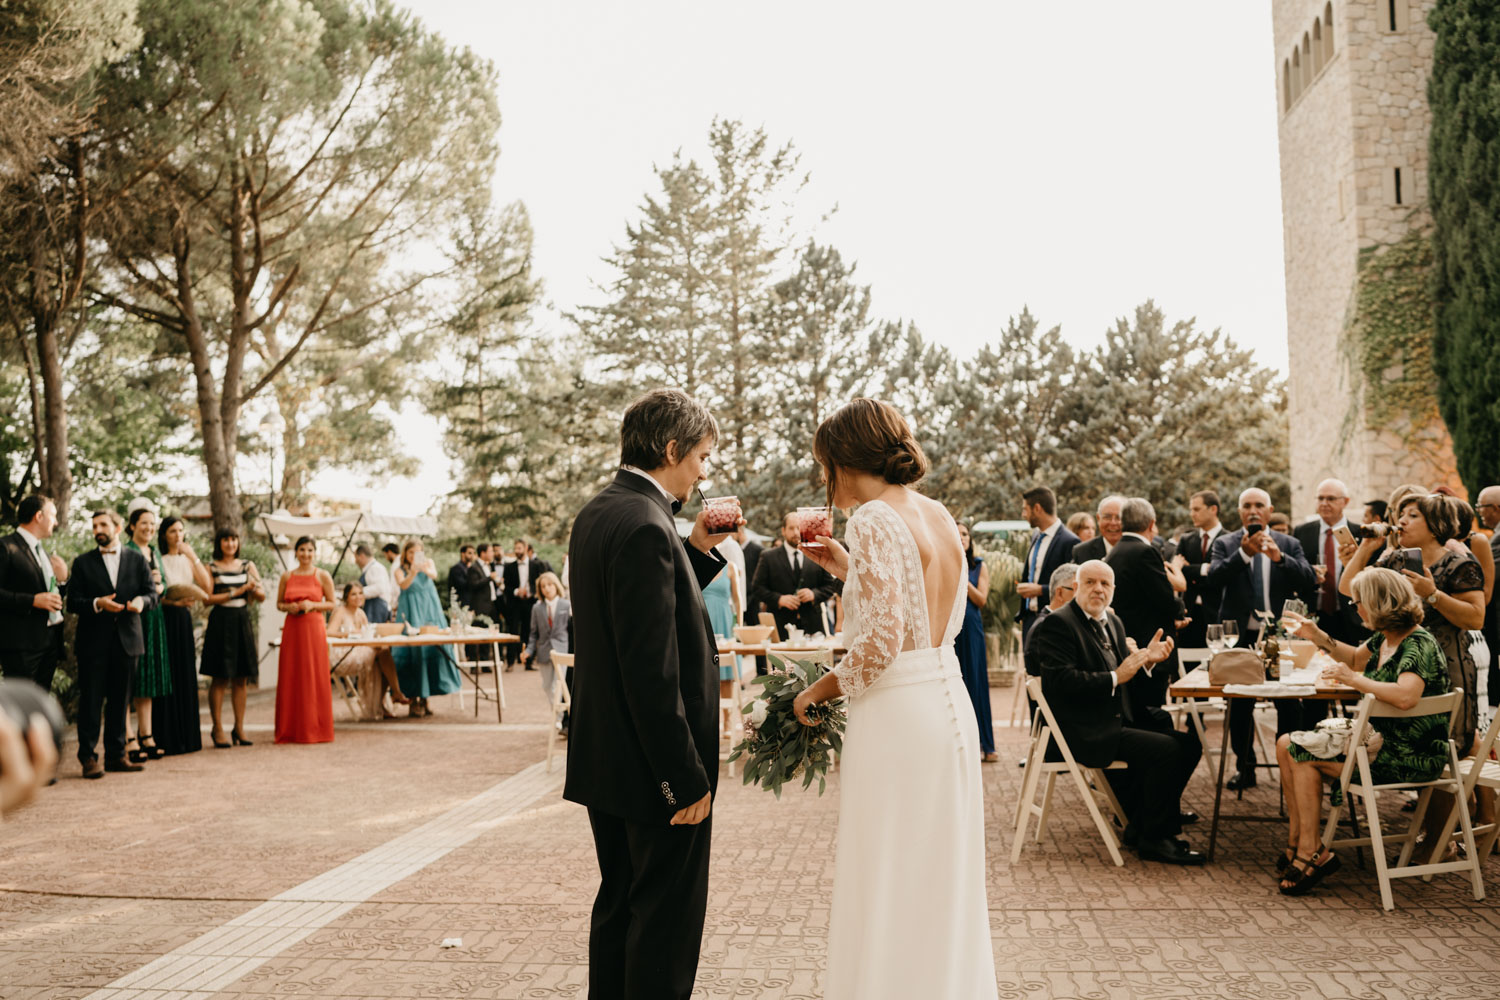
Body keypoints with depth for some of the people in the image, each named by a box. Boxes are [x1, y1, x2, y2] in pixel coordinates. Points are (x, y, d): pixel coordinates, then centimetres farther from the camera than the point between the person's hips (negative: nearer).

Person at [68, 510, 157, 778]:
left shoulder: (137, 561, 11)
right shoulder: (83, 563, 6)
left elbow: (152, 594, 6)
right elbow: (73, 602, -1)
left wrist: (142, 601, -17)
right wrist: (97, 604, -19)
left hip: (126, 639, 2)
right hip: (93, 642, -2)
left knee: (119, 700, 8)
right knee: (91, 700, -2)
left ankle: (116, 755, 15)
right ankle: (88, 758, 2)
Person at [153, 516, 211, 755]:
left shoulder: (188, 560, 12)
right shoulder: (158, 560, -3)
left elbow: (207, 587, -2)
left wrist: (193, 556, -9)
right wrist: (174, 602, -20)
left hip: (184, 620, 5)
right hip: (164, 619, -5)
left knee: (186, 676, 7)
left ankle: (186, 737, 13)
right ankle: (166, 739, -1)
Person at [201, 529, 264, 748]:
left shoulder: (247, 565, 11)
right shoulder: (211, 568, 1)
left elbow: (262, 596, 7)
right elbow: (207, 599, -9)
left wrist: (254, 589, -14)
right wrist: (235, 593, -13)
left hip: (242, 623, 4)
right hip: (220, 623, -4)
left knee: (241, 678, 5)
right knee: (219, 678, -2)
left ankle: (239, 727, 12)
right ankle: (217, 728, 4)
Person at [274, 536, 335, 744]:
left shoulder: (323, 576, 3)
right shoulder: (287, 576, 10)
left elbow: (331, 604, 3)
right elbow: (279, 603, 14)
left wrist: (312, 605, -13)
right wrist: (289, 607, -7)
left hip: (314, 629, -2)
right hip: (292, 629, 2)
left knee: (315, 678, -2)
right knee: (290, 678, 2)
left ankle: (315, 729, 6)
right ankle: (289, 730, 9)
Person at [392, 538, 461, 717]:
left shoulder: (428, 562, 7)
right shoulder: (400, 569, 3)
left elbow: (434, 575, -15)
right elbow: (403, 585, -17)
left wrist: (425, 569, -37)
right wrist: (413, 572, -35)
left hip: (429, 609, 2)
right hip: (411, 611, -2)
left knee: (434, 647, -2)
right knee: (413, 650, -8)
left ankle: (424, 697, 9)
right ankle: (414, 700, -6)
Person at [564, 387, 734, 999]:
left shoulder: (596, 513, 8)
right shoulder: (645, 528, -23)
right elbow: (652, 672, -26)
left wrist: (697, 550, 7)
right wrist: (686, 779, -21)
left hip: (603, 758, 10)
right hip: (653, 766, -10)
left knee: (618, 909, 21)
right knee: (667, 924, 4)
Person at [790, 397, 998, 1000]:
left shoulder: (873, 519, -14)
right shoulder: (939, 516, 10)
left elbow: (881, 640, -20)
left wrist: (814, 692, -7)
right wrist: (848, 571, 18)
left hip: (897, 718, -8)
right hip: (950, 706, 9)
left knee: (887, 888, 3)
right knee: (942, 880, 18)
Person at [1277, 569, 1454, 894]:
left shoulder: (1418, 645, -22)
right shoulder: (1384, 639, 6)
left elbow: (1404, 696, -41)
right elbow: (1356, 658, 30)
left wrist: (1354, 679, -27)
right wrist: (1318, 637, 16)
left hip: (1411, 757, -10)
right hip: (1383, 739, 10)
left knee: (1303, 754, -13)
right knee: (1286, 745, 3)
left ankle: (1312, 852, -1)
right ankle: (1298, 843, 8)